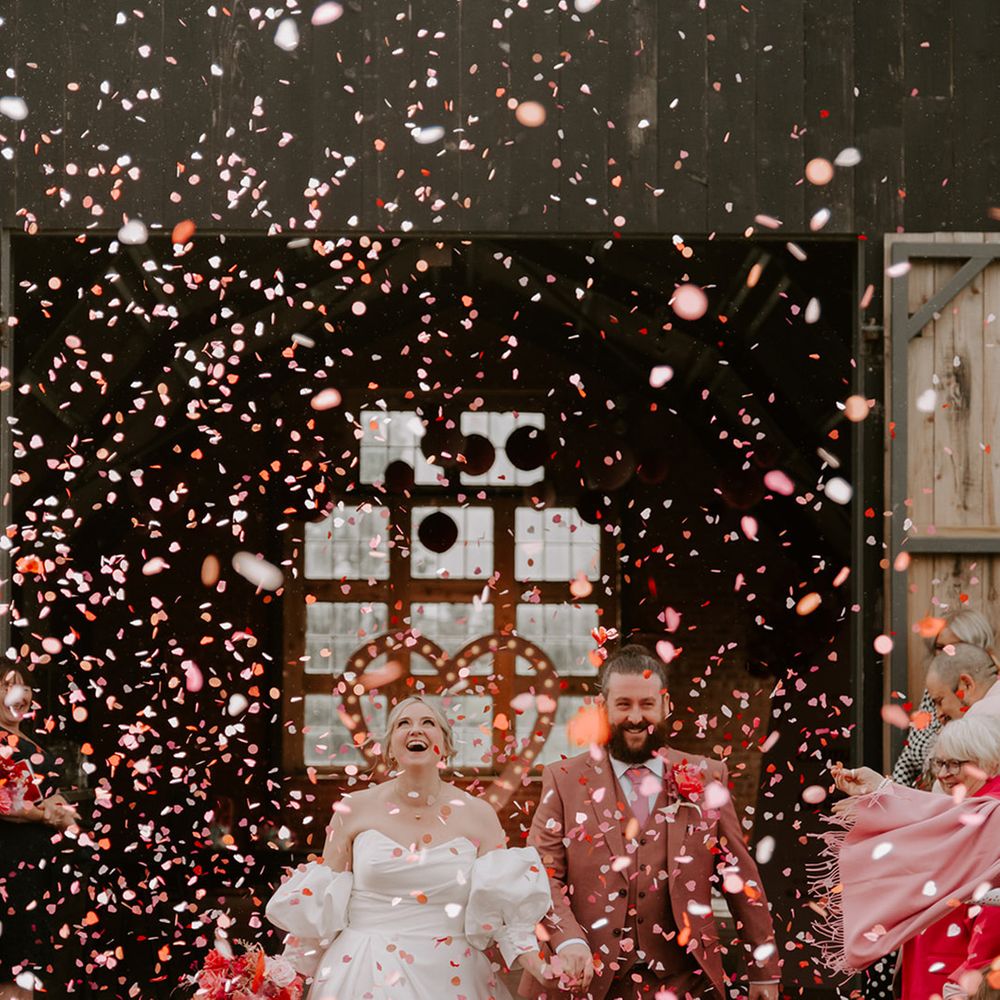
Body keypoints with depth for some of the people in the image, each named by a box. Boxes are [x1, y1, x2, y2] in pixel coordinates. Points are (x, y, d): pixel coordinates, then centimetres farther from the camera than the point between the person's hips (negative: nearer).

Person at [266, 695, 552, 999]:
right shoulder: (354, 810, 0)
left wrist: (525, 950, -21)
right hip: (365, 974, 0)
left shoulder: (478, 815, 0)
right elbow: (325, 902, 6)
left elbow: (502, 900, -3)